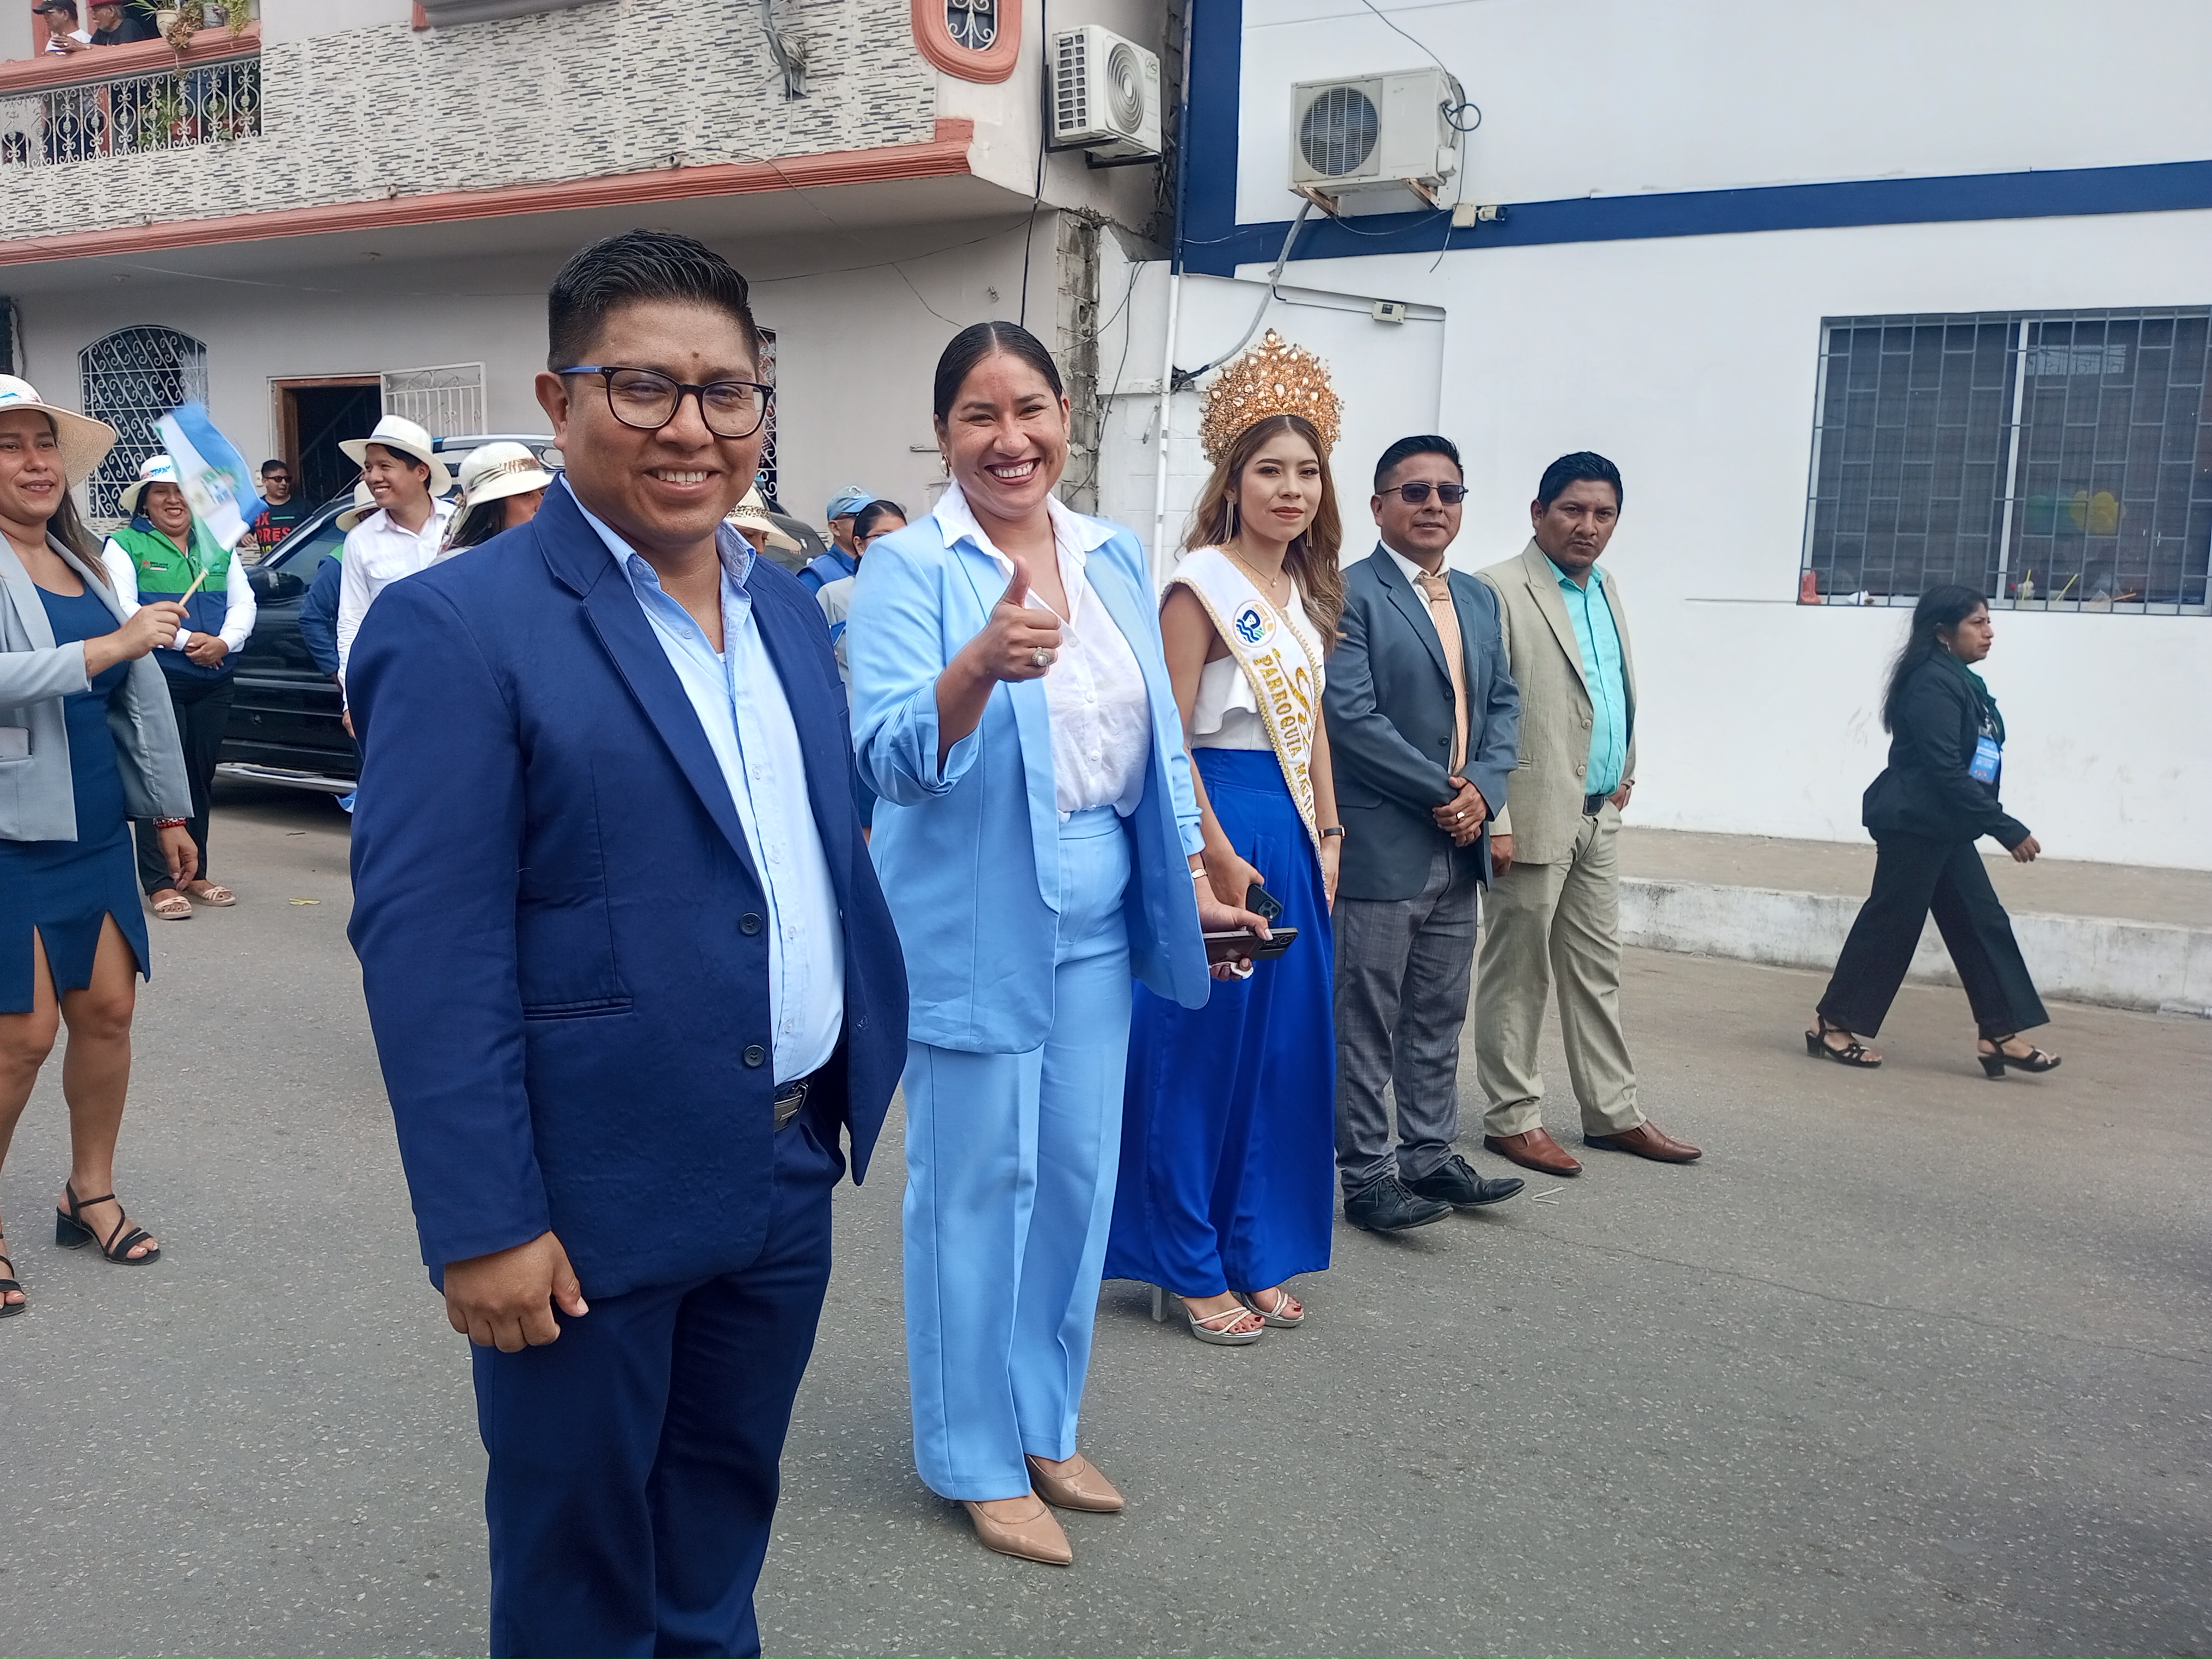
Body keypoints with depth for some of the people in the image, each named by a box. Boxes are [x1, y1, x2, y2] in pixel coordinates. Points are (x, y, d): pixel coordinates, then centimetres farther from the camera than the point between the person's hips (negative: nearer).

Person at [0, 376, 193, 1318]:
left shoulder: (83, 562, 12)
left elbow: (140, 693, 15)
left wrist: (169, 810, 17)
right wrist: (111, 645, -27)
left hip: (95, 829, 6)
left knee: (107, 1009, 9)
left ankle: (90, 1194, 26)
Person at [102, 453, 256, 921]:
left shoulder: (218, 547, 15)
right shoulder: (125, 546, 1)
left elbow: (243, 604, 8)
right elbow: (123, 610, -12)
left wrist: (224, 642, -12)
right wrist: (186, 641, -20)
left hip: (215, 683, 5)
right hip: (158, 683, -5)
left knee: (201, 778, 11)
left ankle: (194, 873, 21)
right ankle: (160, 882, -1)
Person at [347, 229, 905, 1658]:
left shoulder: (788, 606, 7)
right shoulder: (460, 627, -15)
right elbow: (426, 953, -18)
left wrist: (862, 1069, 11)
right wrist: (483, 1226, -18)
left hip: (790, 1169, 6)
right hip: (595, 1210, -6)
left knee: (725, 1517, 24)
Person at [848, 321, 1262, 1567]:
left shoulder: (1117, 560, 7)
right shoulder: (912, 568, -10)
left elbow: (1158, 736, 14)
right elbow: (891, 755, -21)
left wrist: (1192, 879, 14)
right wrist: (980, 665, -39)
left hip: (1097, 915, 6)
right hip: (974, 925, -6)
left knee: (1080, 1173, 14)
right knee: (979, 1182, 4)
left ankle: (1047, 1425, 33)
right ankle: (978, 1458, 22)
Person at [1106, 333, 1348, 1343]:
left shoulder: (1307, 591, 13)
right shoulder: (1202, 585, -10)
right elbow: (1170, 734, -14)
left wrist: (1326, 837, 10)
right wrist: (1221, 859, -17)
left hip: (1296, 834, 8)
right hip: (1219, 824, -8)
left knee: (1282, 1049, 12)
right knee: (1201, 1047, 1)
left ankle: (1254, 1257, 26)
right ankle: (1192, 1268, 15)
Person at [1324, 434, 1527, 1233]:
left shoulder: (1479, 599, 15)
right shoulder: (1349, 595, -9)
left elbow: (1503, 704, 14)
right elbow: (1352, 716, -17)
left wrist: (1482, 789, -5)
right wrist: (1442, 792, -15)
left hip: (1460, 845, 7)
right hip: (1381, 847, -7)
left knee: (1439, 1018, 16)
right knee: (1367, 1022, 2)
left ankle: (1430, 1154, 27)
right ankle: (1365, 1174, 11)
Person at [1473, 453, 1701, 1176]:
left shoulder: (1606, 590, 14)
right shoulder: (1500, 591, -12)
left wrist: (1626, 774, 17)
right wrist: (1495, 819, -20)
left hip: (1598, 817, 8)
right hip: (1534, 817, -8)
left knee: (1597, 967, 14)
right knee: (1518, 972, 2)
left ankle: (1612, 1111, 24)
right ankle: (1513, 1118, 13)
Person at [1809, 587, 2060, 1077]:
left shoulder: (1962, 683, 14)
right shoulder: (1933, 684, -17)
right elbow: (1946, 771, -23)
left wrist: (1997, 824, 13)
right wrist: (2008, 829, -21)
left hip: (1945, 830, 10)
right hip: (1914, 825, -10)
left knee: (1982, 923, 7)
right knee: (1890, 924, -2)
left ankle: (2000, 1034, 11)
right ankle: (1832, 1023, 8)